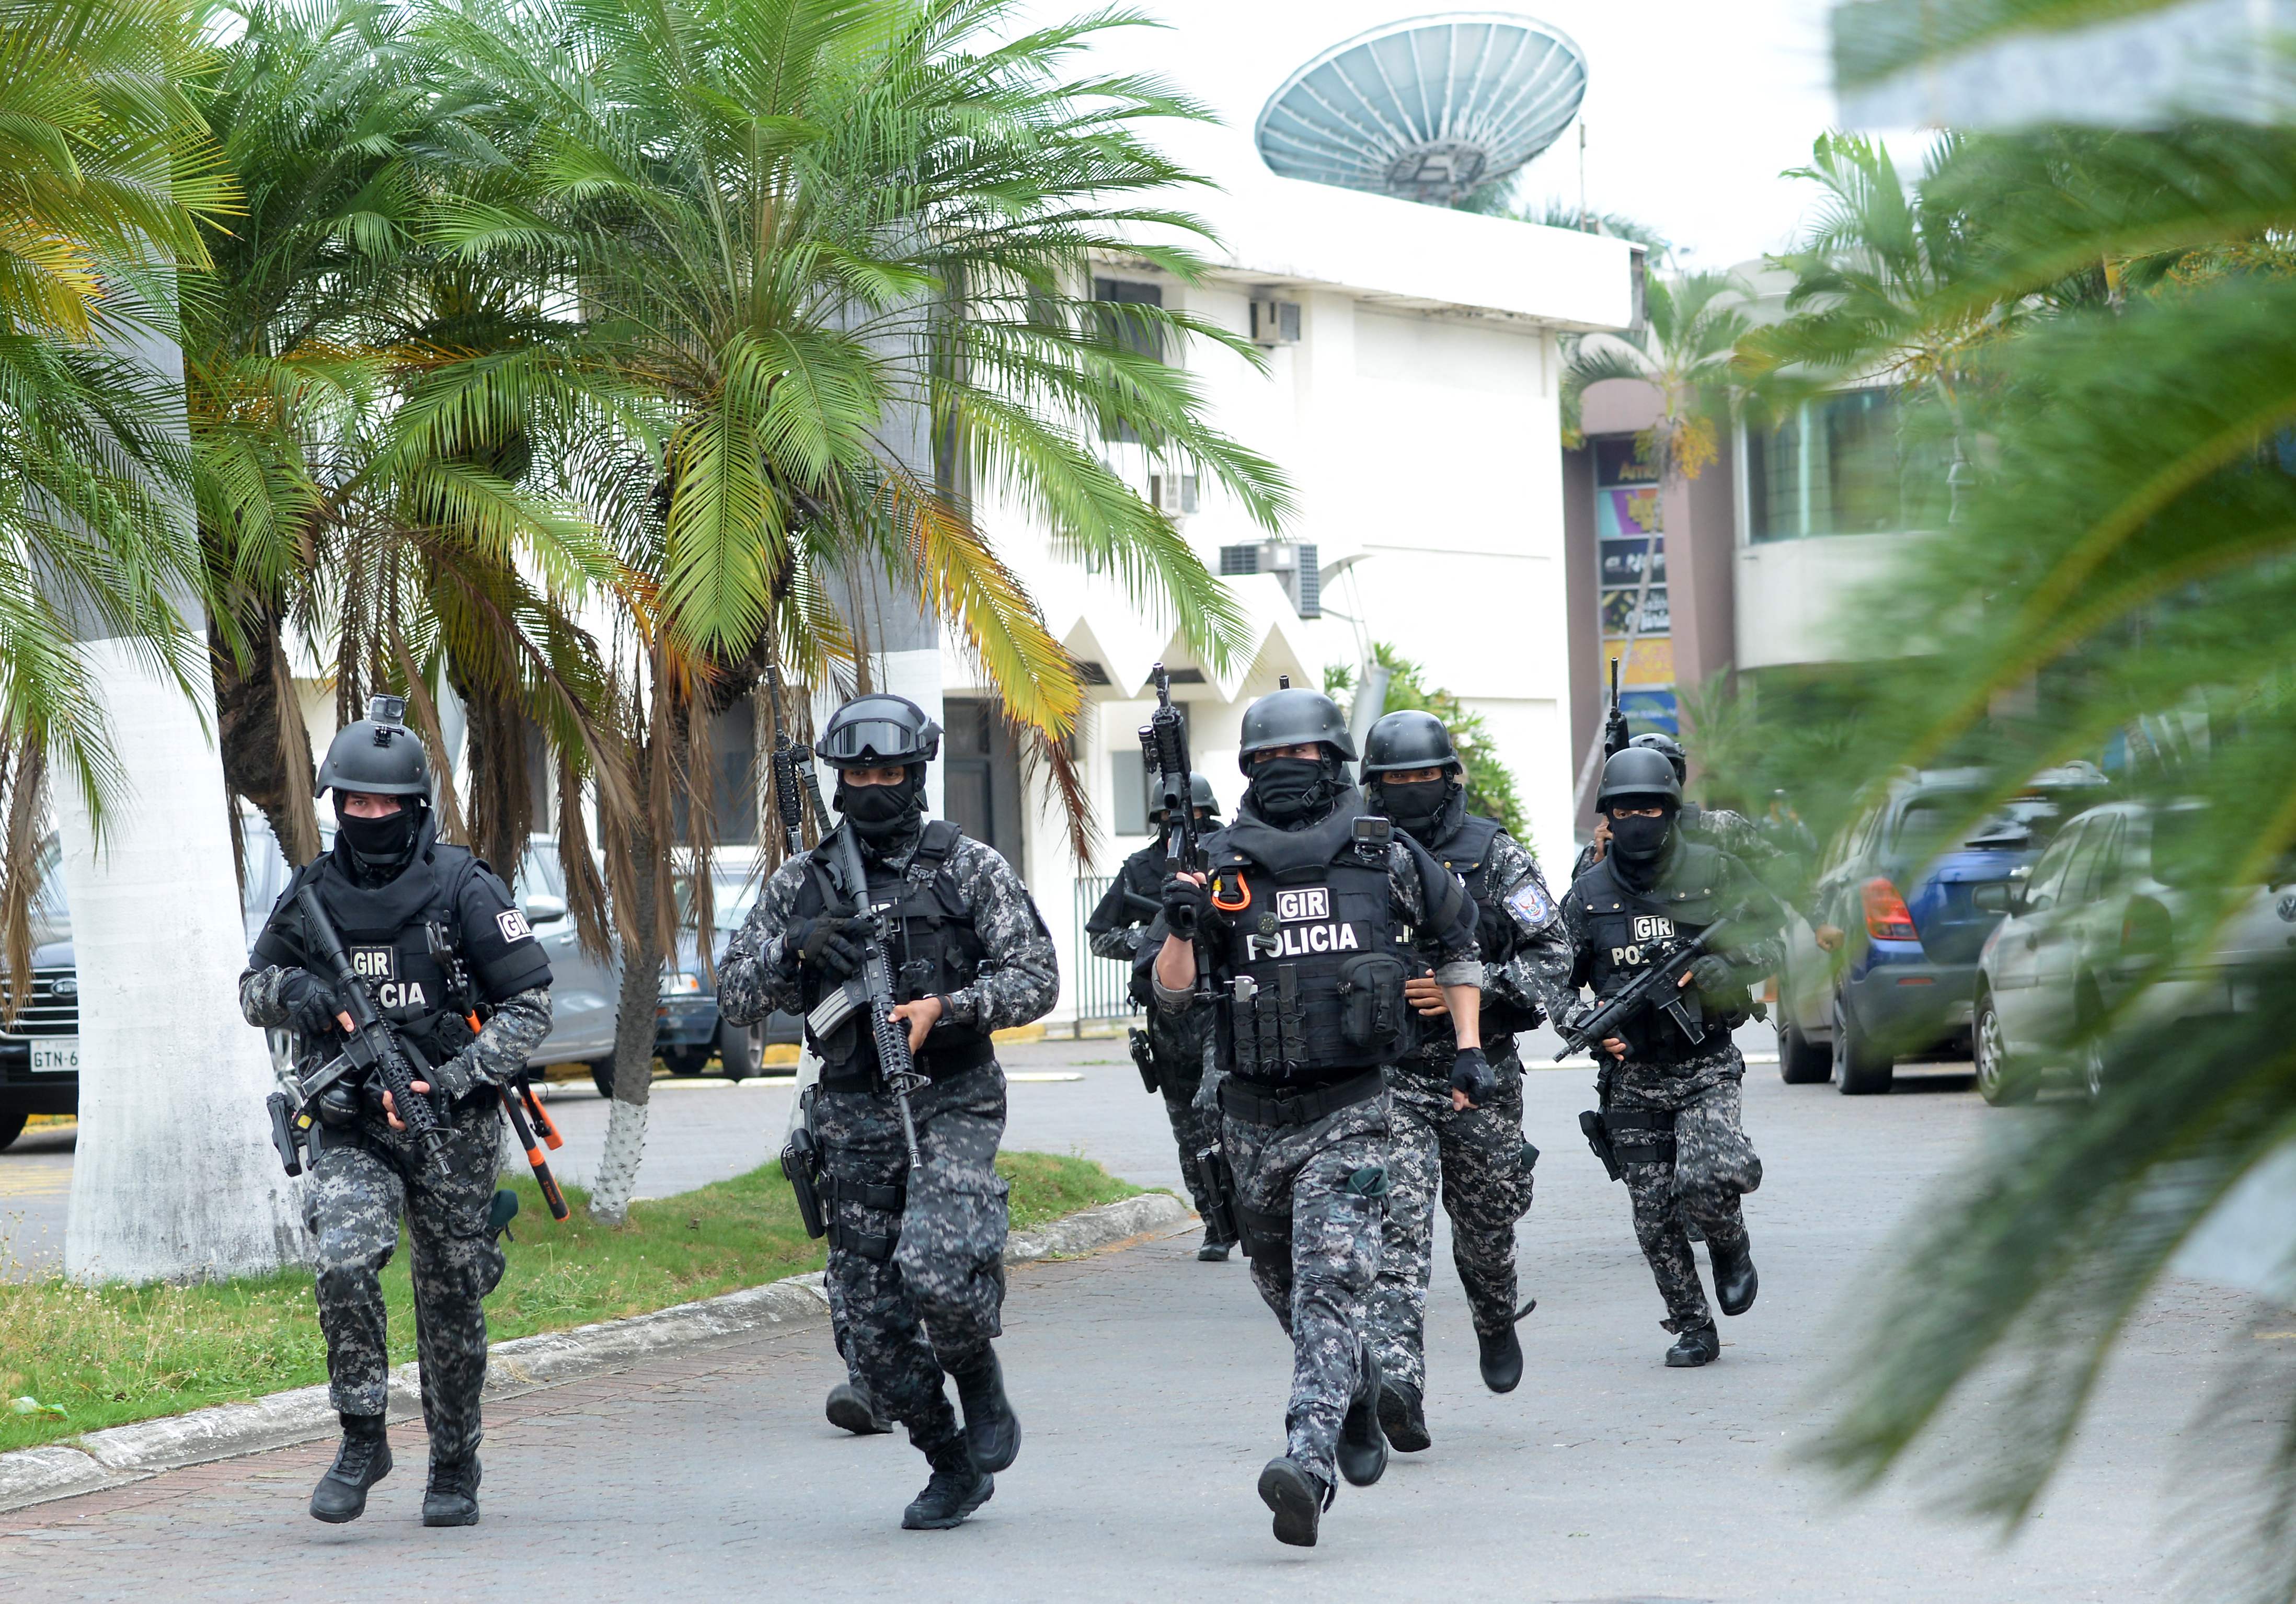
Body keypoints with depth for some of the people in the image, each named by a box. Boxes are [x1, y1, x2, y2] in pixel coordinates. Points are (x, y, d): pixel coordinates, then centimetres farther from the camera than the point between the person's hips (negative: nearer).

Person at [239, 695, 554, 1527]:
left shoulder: (464, 889, -6)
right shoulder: (313, 891, 4)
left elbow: (529, 1006, -5)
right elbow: (253, 989, 15)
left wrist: (455, 1078, -17)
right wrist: (293, 990, -10)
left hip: (449, 1125, -2)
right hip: (348, 1126, 2)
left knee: (452, 1303, 6)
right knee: (344, 1262, -22)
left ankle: (455, 1468, 23)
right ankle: (362, 1441, -8)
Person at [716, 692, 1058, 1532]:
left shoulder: (969, 866, 2)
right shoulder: (801, 882, 9)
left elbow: (1036, 978, -3)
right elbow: (735, 997, 7)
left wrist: (947, 1006, -18)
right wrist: (791, 947, -12)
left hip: (953, 1107, -3)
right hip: (853, 1121, 4)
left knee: (934, 1269, -27)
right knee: (872, 1320, 1)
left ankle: (983, 1386, 4)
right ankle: (953, 1464, 21)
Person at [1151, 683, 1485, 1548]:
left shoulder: (1386, 856, 0)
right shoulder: (1220, 866, 2)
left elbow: (1458, 938, 16)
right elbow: (1172, 992, 1)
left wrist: (1469, 1048, 9)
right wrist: (1181, 931, -20)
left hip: (1349, 1114, -3)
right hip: (1252, 1118, 4)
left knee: (1328, 1284, -18)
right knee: (1285, 1284, 18)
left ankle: (1309, 1464, -29)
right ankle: (1356, 1393, 47)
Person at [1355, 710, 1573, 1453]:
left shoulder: (1495, 855, 1)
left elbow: (1552, 957, -3)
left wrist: (1470, 989, -16)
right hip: (1387, 1077, -1)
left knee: (1487, 1224, 14)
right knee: (1397, 1226, -16)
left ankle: (1497, 1322, 48)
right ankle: (1397, 1388, -29)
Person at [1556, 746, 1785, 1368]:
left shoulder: (1714, 873, 0)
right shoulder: (1587, 896, 3)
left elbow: (1768, 946, 3)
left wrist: (1706, 972, -15)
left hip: (1707, 1067, -2)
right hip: (1631, 1077, 2)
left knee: (1708, 1181, -24)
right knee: (1655, 1218, 1)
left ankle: (1731, 1248, 9)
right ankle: (1693, 1331, 17)